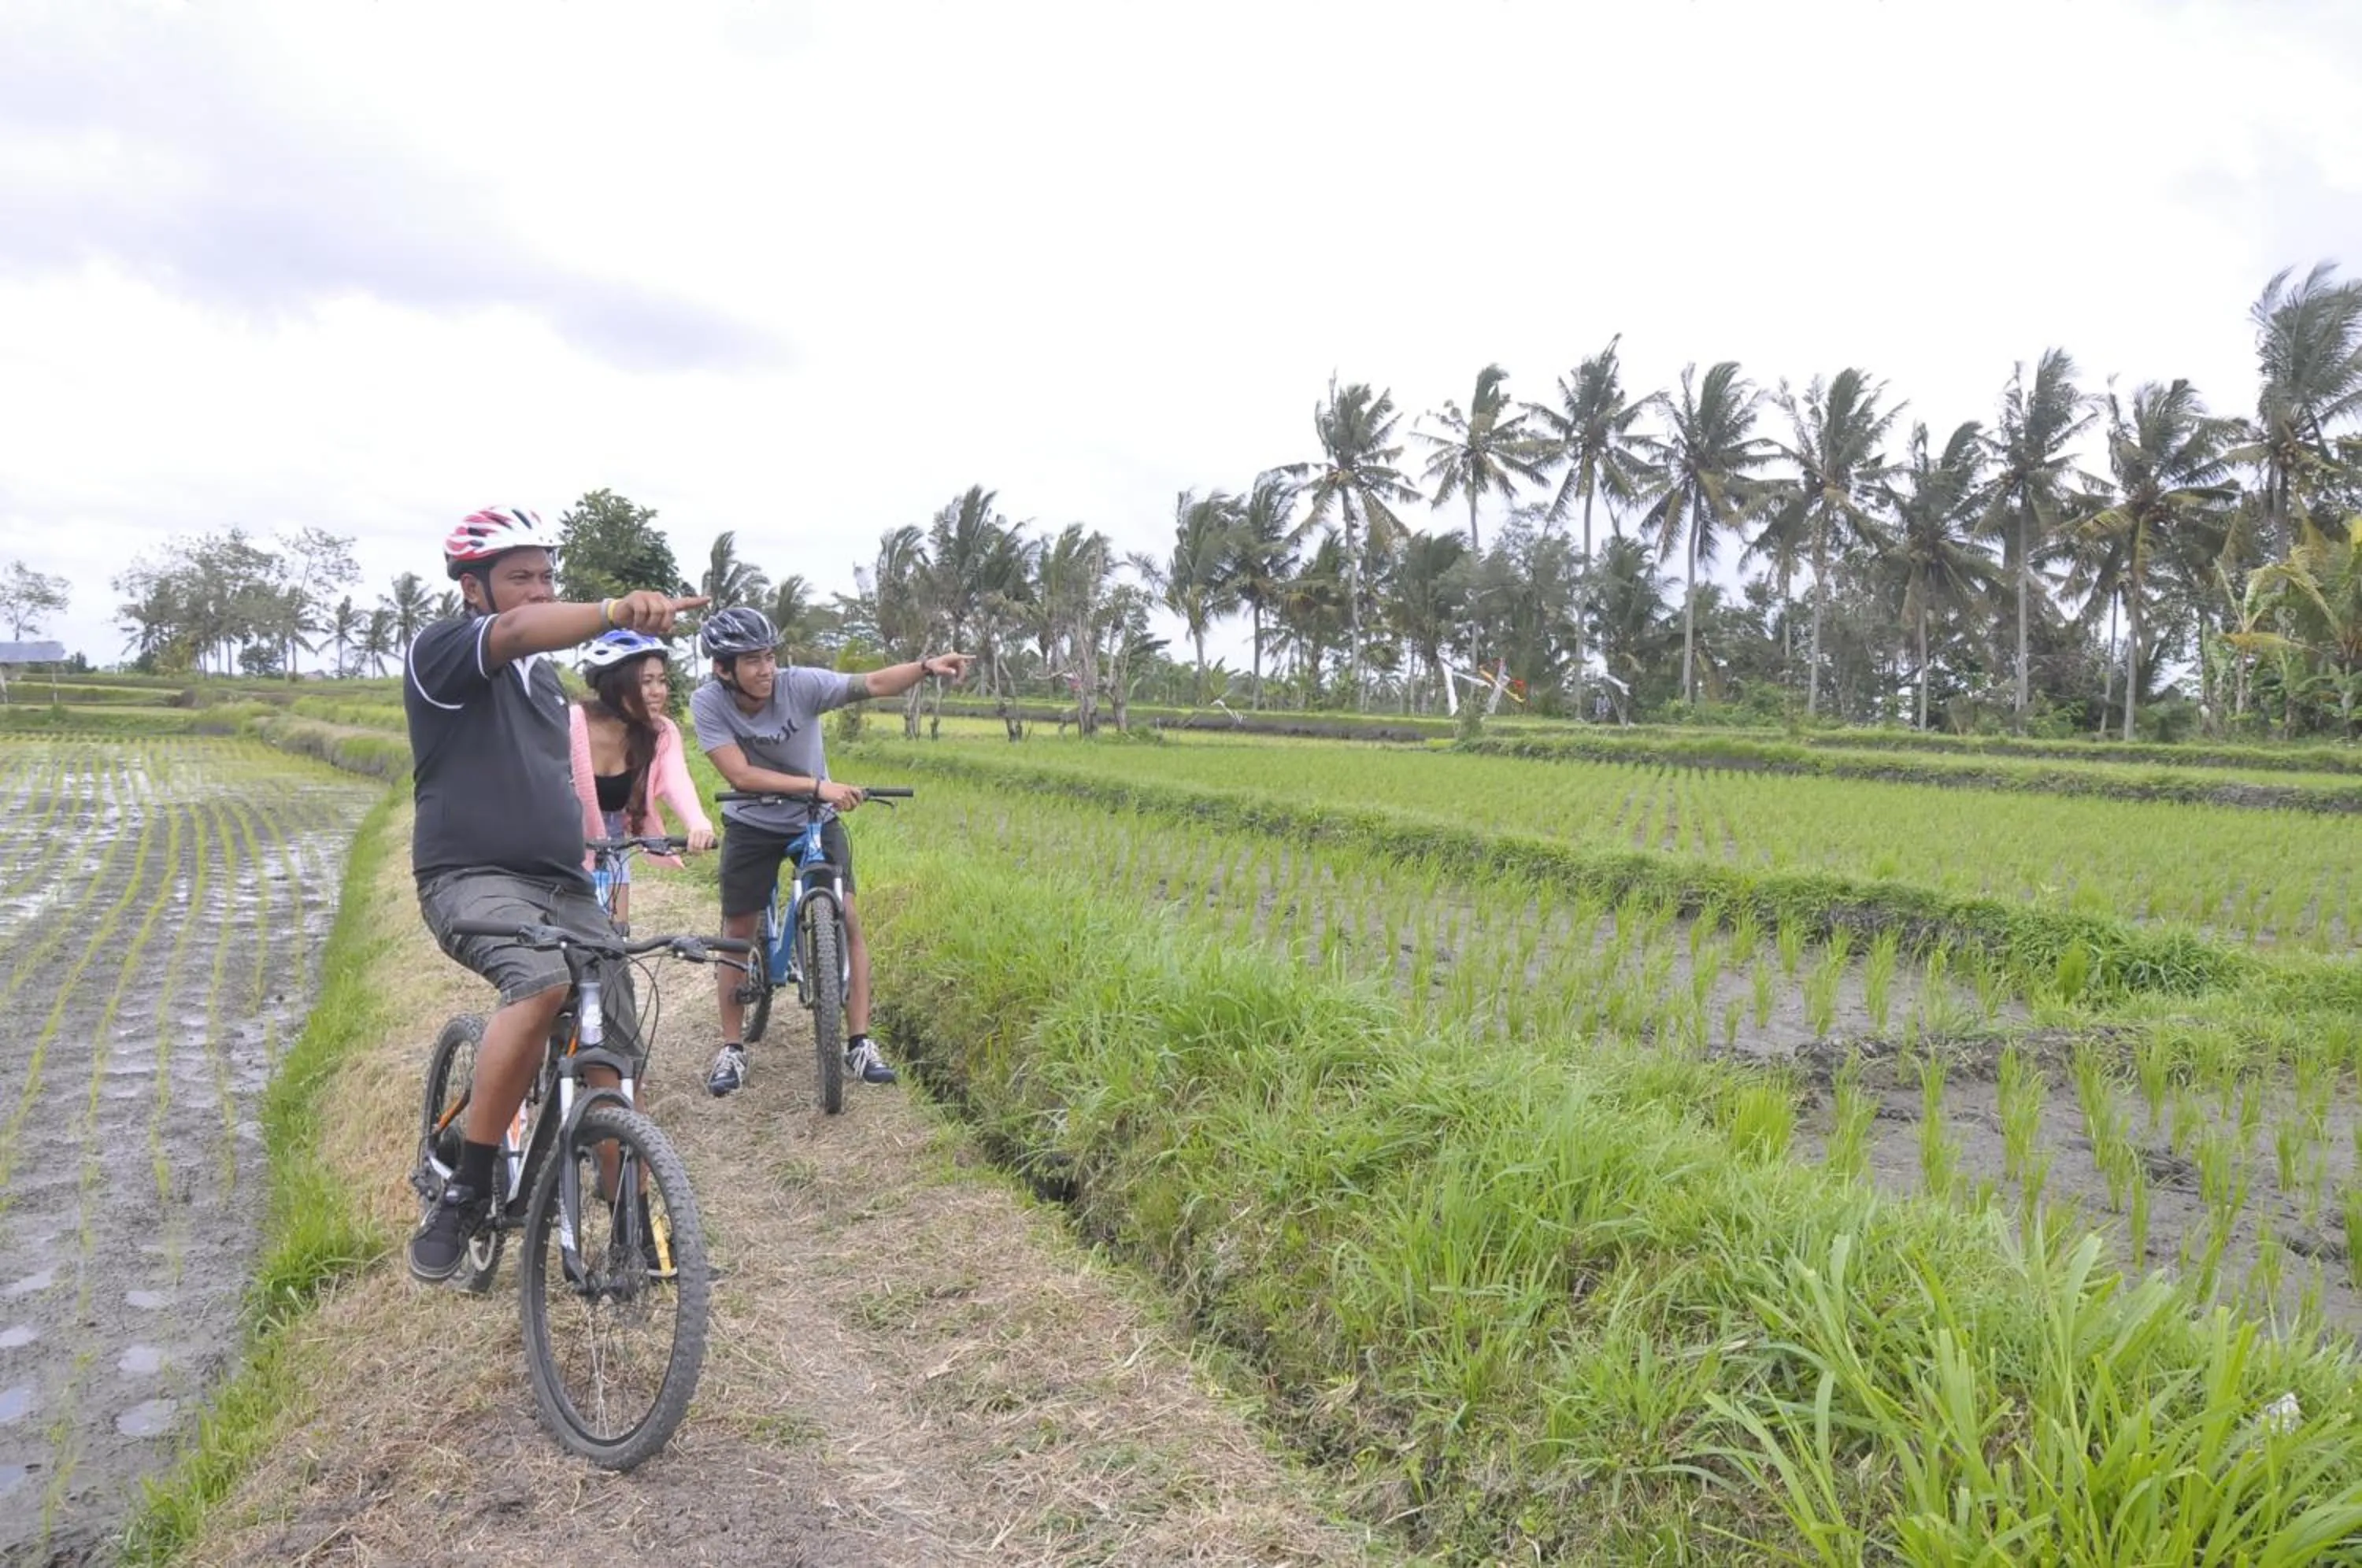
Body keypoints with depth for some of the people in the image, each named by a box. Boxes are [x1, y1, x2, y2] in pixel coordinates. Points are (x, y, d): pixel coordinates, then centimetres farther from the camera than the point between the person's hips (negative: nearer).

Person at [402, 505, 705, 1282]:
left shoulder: (544, 673, 19)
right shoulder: (439, 651, -6)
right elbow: (515, 631, -29)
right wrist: (618, 610, -47)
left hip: (563, 882, 7)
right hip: (471, 876, -7)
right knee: (542, 983, -36)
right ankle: (465, 1190, -23)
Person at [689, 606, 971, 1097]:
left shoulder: (800, 683, -22)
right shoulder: (708, 703, -21)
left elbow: (873, 684, -30)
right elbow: (740, 774, -29)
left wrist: (926, 666, -48)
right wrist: (817, 786, -38)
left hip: (816, 820, 0)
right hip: (752, 825, 0)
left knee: (847, 920, -10)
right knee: (737, 933, 3)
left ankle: (859, 1042, -2)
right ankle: (731, 1048, 18)